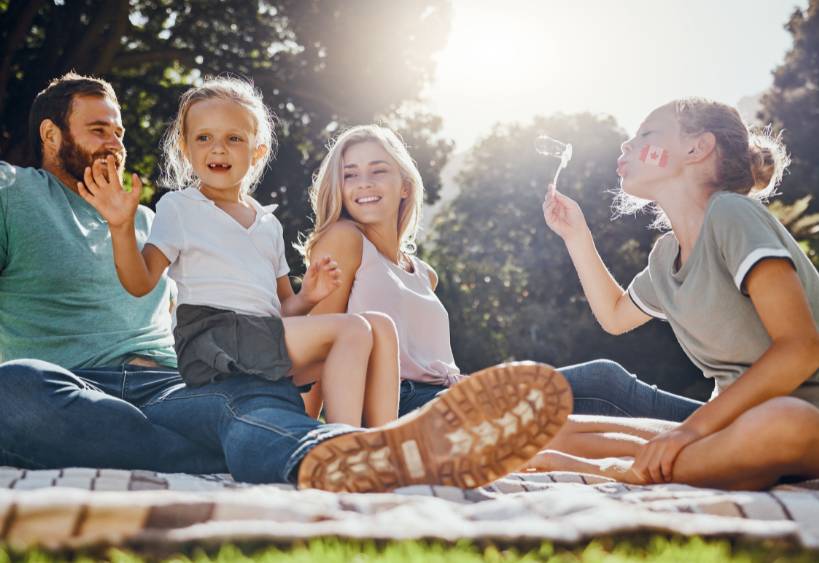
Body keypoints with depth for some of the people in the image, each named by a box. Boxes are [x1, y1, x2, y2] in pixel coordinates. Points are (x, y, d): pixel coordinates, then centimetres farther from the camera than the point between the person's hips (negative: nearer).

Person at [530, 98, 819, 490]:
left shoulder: (731, 214, -13)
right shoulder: (665, 255, 10)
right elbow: (615, 315, 31)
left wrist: (693, 427, -25)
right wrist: (575, 236, 20)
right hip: (731, 421, 7)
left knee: (781, 423, -44)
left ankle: (611, 470, -25)